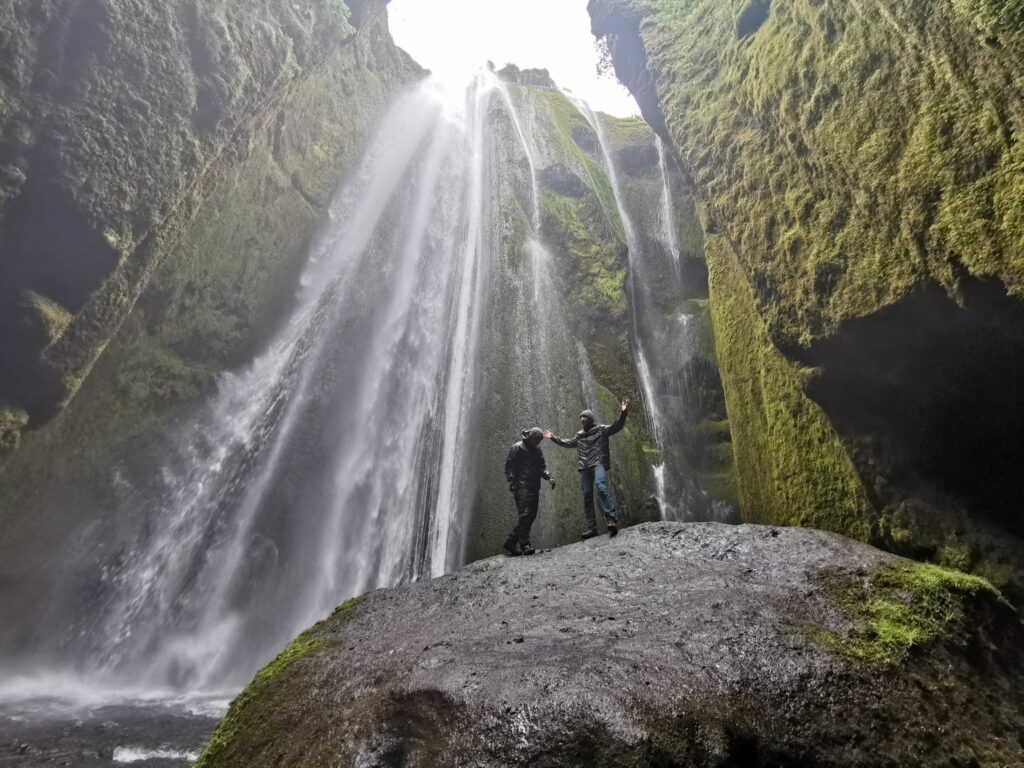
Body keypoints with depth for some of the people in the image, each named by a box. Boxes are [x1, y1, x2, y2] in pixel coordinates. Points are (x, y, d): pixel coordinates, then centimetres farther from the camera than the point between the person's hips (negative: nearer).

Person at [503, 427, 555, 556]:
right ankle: (525, 545, -7)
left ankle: (511, 544, 13)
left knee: (531, 516, 5)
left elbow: (542, 467, 19)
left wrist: (548, 477, 1)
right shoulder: (518, 448, -4)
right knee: (524, 515, -14)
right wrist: (512, 483, -15)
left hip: (534, 488, 8)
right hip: (522, 488, -7)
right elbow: (509, 466, -6)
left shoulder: (537, 450, 17)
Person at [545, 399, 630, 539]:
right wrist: (553, 438, 39)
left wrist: (623, 413, -20)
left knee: (601, 487, -29)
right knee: (587, 495, 0)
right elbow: (568, 443, 38)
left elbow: (616, 426, -5)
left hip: (598, 464, -6)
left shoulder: (601, 429, 7)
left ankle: (611, 520, -34)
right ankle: (591, 527, 2)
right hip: (585, 467, 6)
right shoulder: (579, 435, 24)